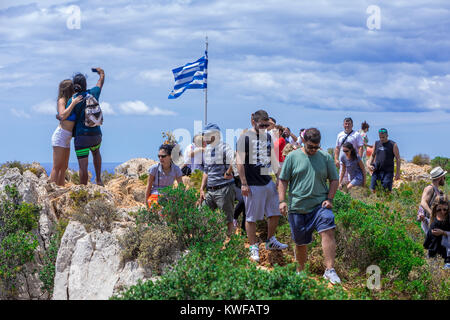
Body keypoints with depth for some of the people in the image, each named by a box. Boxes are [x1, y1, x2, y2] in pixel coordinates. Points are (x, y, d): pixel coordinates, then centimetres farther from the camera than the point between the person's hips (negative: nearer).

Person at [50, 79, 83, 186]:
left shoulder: (70, 101, 16)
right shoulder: (62, 100, -6)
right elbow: (63, 115, -20)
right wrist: (73, 103, -18)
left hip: (67, 139, 9)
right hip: (61, 135, -9)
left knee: (64, 167, 9)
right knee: (57, 167, -10)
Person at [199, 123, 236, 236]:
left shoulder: (224, 148, -11)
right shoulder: (207, 150, 15)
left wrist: (228, 173, -23)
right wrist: (202, 189, 16)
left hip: (224, 189, -8)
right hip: (210, 191, 8)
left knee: (228, 220, -2)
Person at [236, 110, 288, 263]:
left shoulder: (268, 137, 12)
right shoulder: (245, 138, -9)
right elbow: (240, 162, -12)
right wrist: (244, 184, -15)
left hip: (268, 182, 7)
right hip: (253, 185, -7)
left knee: (275, 213, 12)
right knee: (251, 218, 1)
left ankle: (271, 241, 30)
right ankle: (253, 248, 11)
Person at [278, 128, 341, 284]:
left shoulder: (326, 157, 5)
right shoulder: (292, 157, 3)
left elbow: (334, 180, 10)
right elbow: (283, 181, 6)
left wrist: (329, 199, -2)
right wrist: (282, 201, -4)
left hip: (320, 205, 0)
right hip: (297, 207, 0)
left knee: (328, 231, -22)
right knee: (300, 242, 9)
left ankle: (330, 270, -22)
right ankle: (300, 270, 31)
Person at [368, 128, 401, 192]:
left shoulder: (393, 145, -2)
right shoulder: (376, 143, 11)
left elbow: (397, 159, -2)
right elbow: (373, 155, 23)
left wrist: (398, 173, -7)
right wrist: (370, 165, 4)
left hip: (388, 172, -4)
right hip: (377, 170, 4)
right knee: (373, 189, -2)